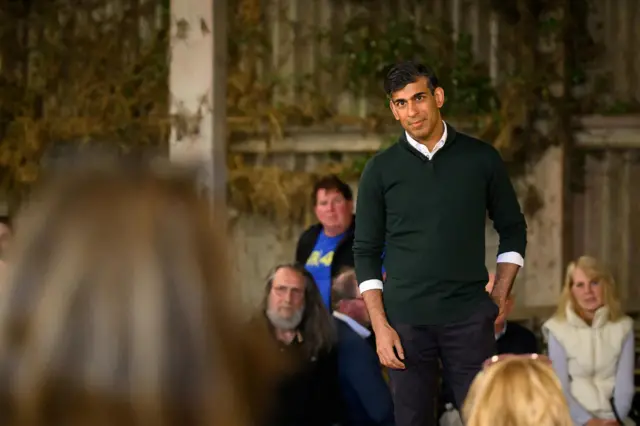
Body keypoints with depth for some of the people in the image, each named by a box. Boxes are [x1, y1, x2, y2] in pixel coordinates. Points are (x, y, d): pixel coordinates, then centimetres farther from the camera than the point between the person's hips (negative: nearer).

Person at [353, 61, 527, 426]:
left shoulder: (481, 159, 4)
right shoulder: (381, 170, 3)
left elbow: (513, 230, 12)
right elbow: (366, 252, 4)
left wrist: (499, 300, 3)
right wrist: (380, 326, -4)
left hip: (469, 319, 0)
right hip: (407, 321, 0)